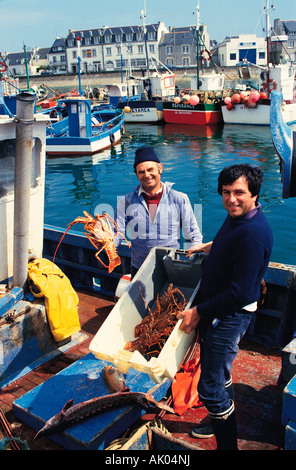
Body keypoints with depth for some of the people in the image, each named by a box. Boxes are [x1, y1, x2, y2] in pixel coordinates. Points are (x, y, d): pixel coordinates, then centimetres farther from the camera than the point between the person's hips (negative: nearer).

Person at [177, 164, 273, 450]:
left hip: (231, 316, -10)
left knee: (210, 387, -2)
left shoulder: (253, 235, -29)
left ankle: (227, 443, 19)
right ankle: (219, 422, 48)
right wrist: (208, 247, 20)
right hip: (216, 312, 10)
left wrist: (199, 312, -20)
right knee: (219, 374, 26)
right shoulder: (236, 216, 2)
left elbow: (239, 293, -28)